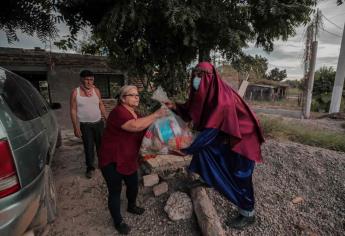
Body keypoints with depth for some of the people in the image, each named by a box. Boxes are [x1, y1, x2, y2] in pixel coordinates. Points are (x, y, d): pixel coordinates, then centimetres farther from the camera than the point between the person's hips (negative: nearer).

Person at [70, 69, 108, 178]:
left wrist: (107, 118, 6)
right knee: (88, 147, 6)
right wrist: (76, 127, -11)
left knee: (101, 144, 13)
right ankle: (90, 167, 25)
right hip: (85, 125, -3)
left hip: (98, 122, 3)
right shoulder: (75, 92, -7)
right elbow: (73, 110, -7)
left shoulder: (96, 90, 2)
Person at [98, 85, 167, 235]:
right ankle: (118, 221, 34)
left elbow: (141, 131, 15)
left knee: (133, 186, 22)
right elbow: (135, 126, -40)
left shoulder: (134, 113, 6)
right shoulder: (118, 112, -24)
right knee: (115, 192, 10)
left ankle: (131, 206, 52)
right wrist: (156, 115, -32)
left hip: (129, 159, 9)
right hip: (112, 161, -8)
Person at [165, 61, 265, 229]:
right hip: (226, 134, 8)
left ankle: (247, 214, 26)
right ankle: (208, 179, 31)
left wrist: (186, 149, -30)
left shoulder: (221, 98, -32)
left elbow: (211, 130, -33)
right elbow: (191, 112, 3)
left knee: (239, 176, 2)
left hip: (242, 137, -8)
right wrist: (175, 107, -13)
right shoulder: (205, 93, -6)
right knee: (204, 146, 9)